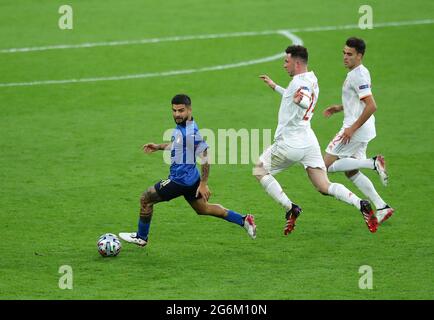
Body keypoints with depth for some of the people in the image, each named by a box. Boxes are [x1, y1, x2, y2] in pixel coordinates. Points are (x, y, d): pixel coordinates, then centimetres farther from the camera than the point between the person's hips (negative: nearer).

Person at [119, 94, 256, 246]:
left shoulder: (191, 132, -26)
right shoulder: (180, 126, 3)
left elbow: (205, 158, -24)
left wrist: (203, 184, -22)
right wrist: (159, 147, 20)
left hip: (180, 180, -10)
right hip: (191, 178, 10)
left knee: (146, 199, 2)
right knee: (204, 209, 23)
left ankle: (141, 237, 18)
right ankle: (244, 220, 25)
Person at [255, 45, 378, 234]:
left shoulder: (300, 82, -14)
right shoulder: (311, 79, 15)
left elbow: (305, 101, -36)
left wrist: (301, 100, -58)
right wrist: (275, 87, 45)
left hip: (290, 144, -8)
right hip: (309, 142, 9)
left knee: (259, 170, 10)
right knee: (324, 187, 4)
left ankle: (290, 209, -2)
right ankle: (360, 204, -18)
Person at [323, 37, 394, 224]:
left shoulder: (358, 76, -18)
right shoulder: (359, 73, 13)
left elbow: (371, 106, -26)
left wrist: (352, 128, -23)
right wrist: (339, 108, 17)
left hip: (356, 130, -10)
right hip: (361, 131, 10)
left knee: (327, 165, -6)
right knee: (351, 172, 15)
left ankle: (374, 163, -11)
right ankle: (382, 207, 12)